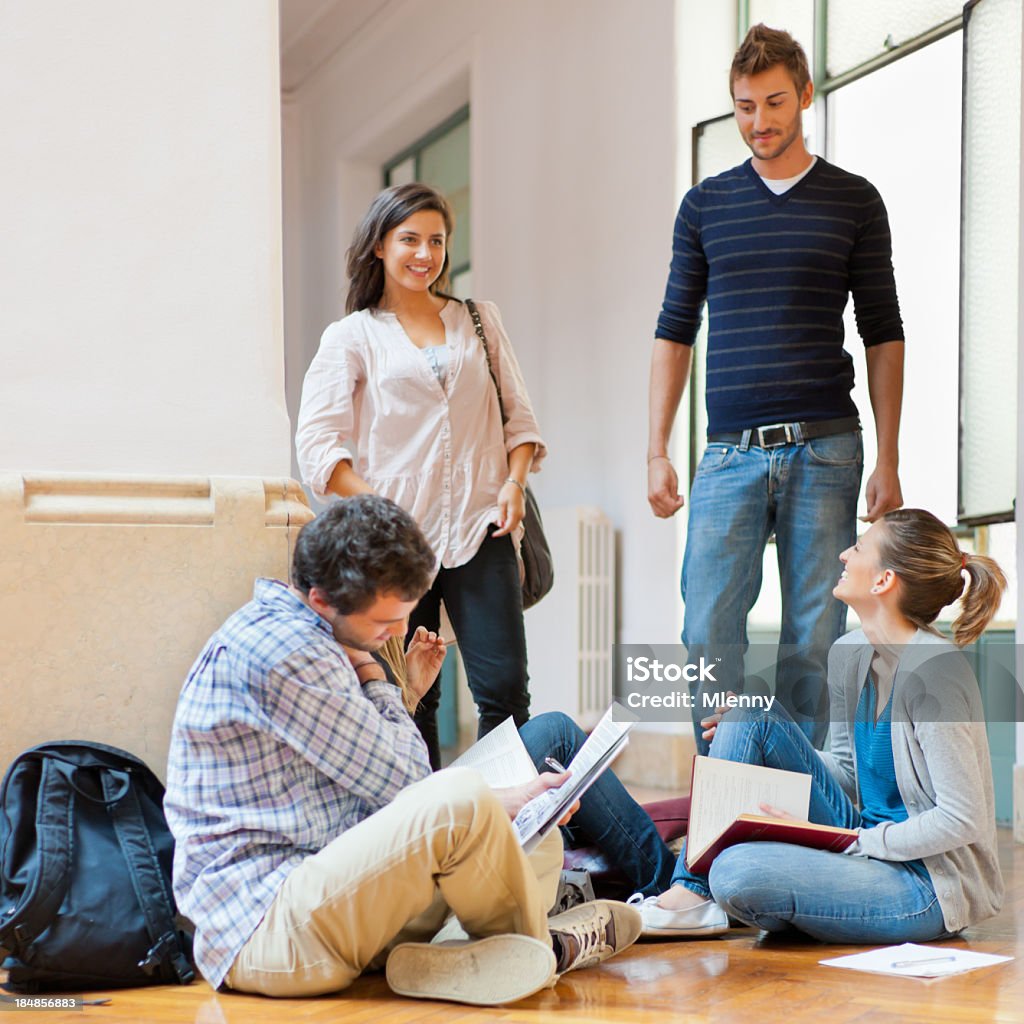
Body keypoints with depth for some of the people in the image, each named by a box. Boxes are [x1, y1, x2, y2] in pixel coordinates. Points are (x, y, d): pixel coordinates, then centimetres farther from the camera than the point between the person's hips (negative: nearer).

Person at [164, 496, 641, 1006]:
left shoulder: (296, 638, 14)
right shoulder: (279, 651, -19)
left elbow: (381, 781, 17)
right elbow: (404, 779, -14)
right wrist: (372, 678, 1)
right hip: (261, 930, -10)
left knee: (538, 841, 12)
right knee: (459, 799, -28)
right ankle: (538, 949, -1)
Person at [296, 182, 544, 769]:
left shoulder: (479, 320, 18)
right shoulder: (352, 337, 8)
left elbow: (518, 413, 17)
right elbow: (318, 443, -1)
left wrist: (514, 481, -2)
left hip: (479, 530, 1)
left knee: (505, 687, -9)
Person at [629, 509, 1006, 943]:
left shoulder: (933, 669, -21)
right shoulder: (848, 654, 4)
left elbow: (964, 820, -21)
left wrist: (852, 842, -20)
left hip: (931, 886, -8)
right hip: (865, 840, 8)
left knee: (739, 872, -31)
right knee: (752, 712, -2)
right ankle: (691, 892, -5)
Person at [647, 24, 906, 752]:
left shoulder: (854, 201, 6)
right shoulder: (705, 205, 10)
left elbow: (884, 335, 6)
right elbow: (675, 332, 12)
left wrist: (888, 461, -1)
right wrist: (658, 452, 4)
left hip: (823, 451, -1)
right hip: (731, 452, 1)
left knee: (815, 640, 1)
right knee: (710, 632, -6)